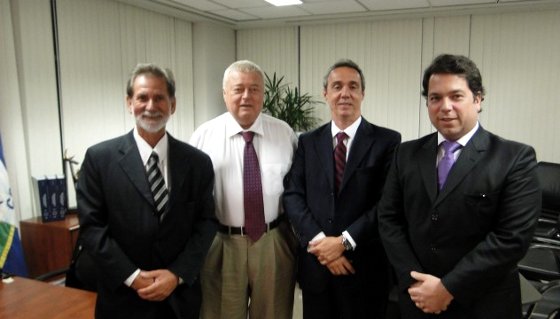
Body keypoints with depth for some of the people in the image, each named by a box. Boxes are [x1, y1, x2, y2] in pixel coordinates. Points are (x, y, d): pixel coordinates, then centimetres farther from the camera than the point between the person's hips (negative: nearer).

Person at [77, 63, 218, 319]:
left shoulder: (198, 162, -1)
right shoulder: (99, 158, -5)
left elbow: (206, 222, -1)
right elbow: (91, 226, -7)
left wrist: (177, 274, -12)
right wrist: (132, 276, -13)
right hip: (122, 297, -1)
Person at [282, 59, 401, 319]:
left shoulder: (387, 141, -3)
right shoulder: (308, 142, 6)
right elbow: (292, 197, -1)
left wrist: (344, 241, -15)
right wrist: (319, 241, -14)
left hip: (365, 267, -2)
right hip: (315, 263, 2)